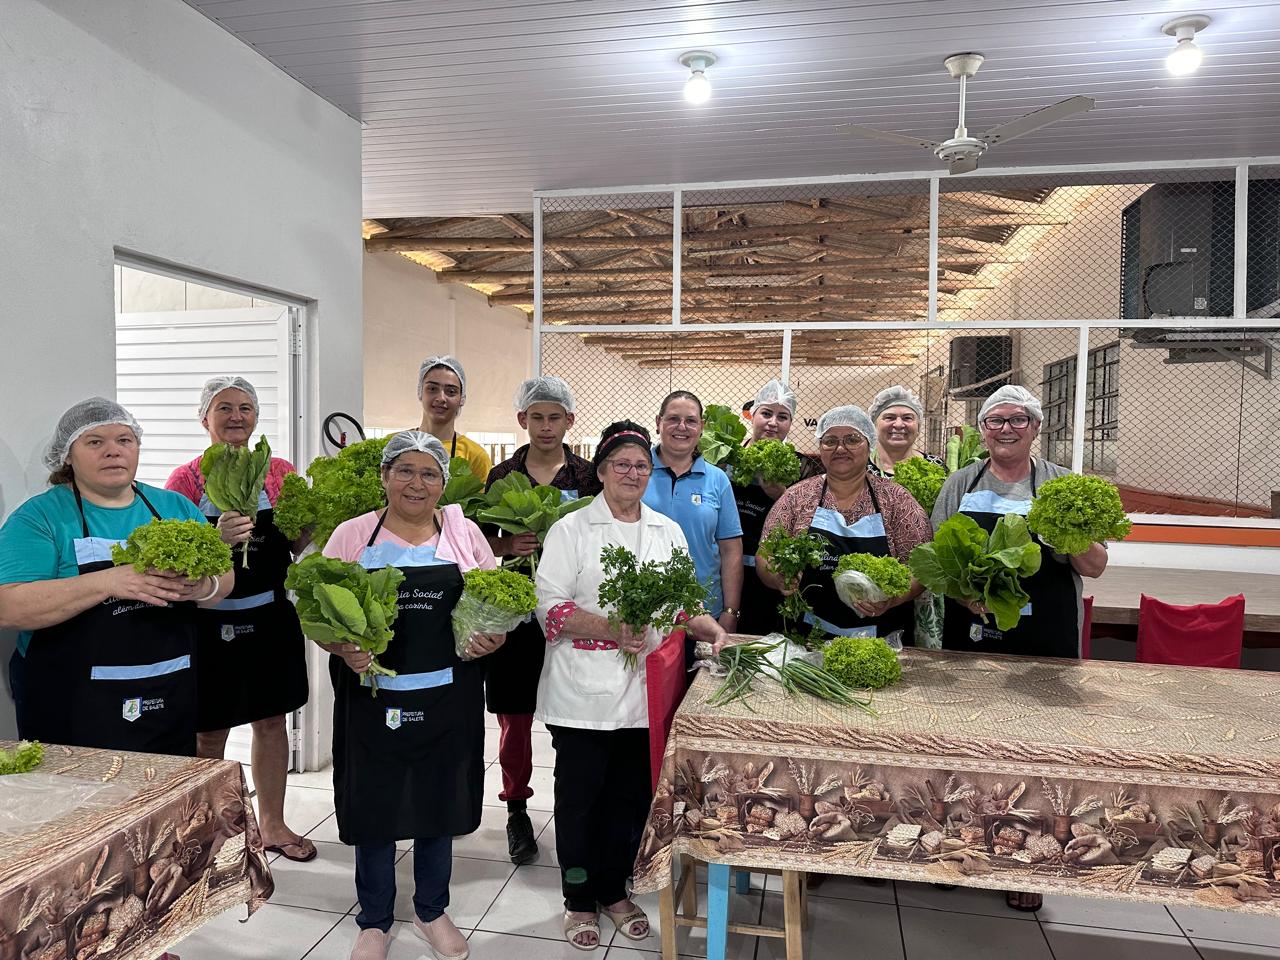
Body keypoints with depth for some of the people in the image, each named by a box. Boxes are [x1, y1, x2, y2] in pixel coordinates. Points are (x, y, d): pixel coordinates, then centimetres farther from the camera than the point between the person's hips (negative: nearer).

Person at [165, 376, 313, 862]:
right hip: (210, 621, -3)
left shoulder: (280, 471, 3)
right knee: (209, 732, 9)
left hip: (271, 615, 3)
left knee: (272, 721, 14)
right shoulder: (186, 479, -5)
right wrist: (217, 538, -28)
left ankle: (272, 823, 32)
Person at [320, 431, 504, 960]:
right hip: (372, 697, -1)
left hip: (447, 697, 1)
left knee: (439, 804, 14)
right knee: (373, 808, 10)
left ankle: (432, 911, 37)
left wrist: (492, 637, -12)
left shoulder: (466, 534, 4)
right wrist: (342, 648, -18)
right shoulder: (351, 536, 0)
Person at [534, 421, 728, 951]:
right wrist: (612, 629, -22)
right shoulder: (571, 529, -4)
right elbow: (550, 607, -12)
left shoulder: (669, 532, 10)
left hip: (645, 690, 4)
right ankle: (579, 901, 30)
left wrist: (711, 628, -5)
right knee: (580, 795, 9)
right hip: (583, 693, -4)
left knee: (632, 794, 15)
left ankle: (614, 890, 37)